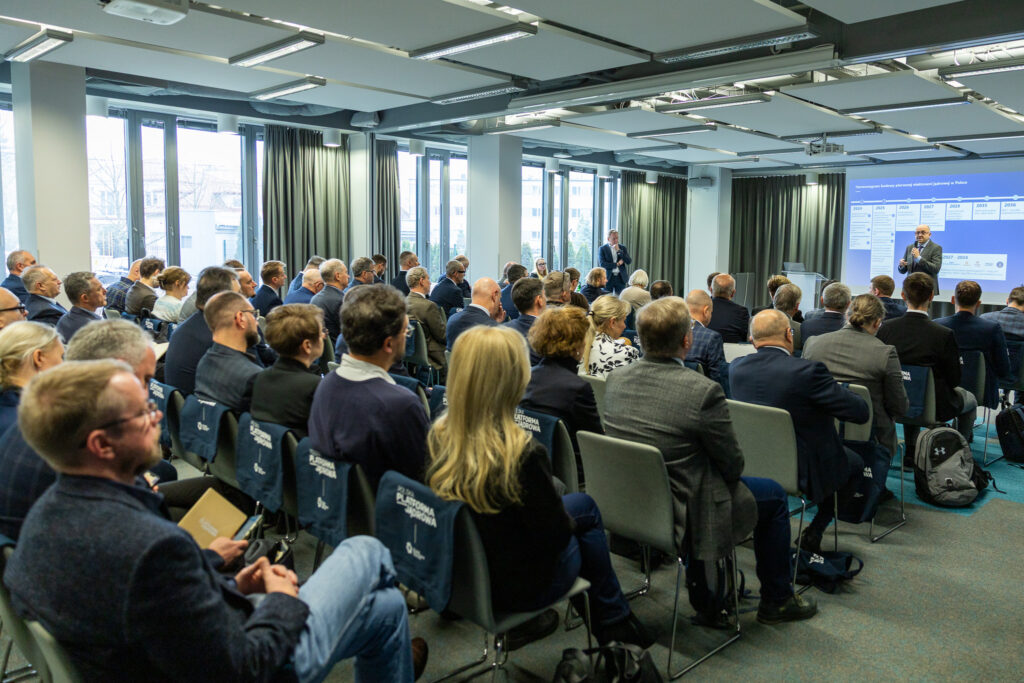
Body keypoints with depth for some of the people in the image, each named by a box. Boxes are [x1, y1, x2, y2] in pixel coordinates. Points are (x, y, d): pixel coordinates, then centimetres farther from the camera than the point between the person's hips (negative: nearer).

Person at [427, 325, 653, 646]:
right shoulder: (523, 454, -34)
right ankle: (616, 623, 37)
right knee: (585, 508, 20)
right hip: (518, 588, -6)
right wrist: (570, 521, 3)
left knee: (583, 503, 24)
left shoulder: (438, 436, -14)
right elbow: (556, 534, -20)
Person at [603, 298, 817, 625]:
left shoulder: (615, 380, -5)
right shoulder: (703, 390, -25)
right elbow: (733, 465, -13)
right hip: (680, 518, -6)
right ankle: (776, 600, 33)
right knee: (774, 494, 16)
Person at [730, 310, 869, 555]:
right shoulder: (808, 370, -26)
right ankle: (814, 532, 20)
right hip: (803, 471, -6)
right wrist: (838, 389, 1)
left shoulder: (736, 367, -8)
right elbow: (860, 412, -19)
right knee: (854, 462, 24)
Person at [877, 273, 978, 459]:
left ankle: (911, 452, 38)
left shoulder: (886, 328, -15)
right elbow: (954, 380, -14)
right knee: (970, 399, 29)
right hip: (934, 407, -3)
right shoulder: (944, 335, -24)